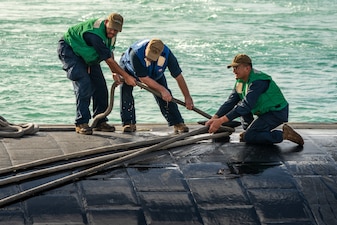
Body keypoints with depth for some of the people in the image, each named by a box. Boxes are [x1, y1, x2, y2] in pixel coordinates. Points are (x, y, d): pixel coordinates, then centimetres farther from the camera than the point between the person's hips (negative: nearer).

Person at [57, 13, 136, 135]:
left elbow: (109, 52, 6)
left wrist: (114, 72, -8)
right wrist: (126, 76, -26)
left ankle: (100, 122, 11)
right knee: (84, 84, -22)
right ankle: (81, 123, -18)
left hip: (87, 55, 9)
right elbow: (108, 59, -32)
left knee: (100, 86, 2)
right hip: (69, 50, -9)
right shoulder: (95, 34, -37)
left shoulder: (111, 33, -9)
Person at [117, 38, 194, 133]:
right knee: (125, 89, -25)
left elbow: (178, 77, -25)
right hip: (130, 69, -2)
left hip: (155, 73, 2)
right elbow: (144, 79, -35)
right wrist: (162, 89, -33)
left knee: (165, 95, -13)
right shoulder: (135, 54, -44)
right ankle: (129, 123, -17)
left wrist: (187, 97, -21)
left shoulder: (167, 54, -35)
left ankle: (178, 123, -6)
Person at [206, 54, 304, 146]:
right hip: (264, 111, 10)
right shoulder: (241, 81, 4)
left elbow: (246, 105, -33)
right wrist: (215, 118, -13)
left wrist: (221, 120, -36)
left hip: (277, 114, -10)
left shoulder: (257, 81, -27)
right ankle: (248, 130, 10)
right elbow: (230, 102, 2)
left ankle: (284, 134, -15)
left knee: (248, 137, -18)